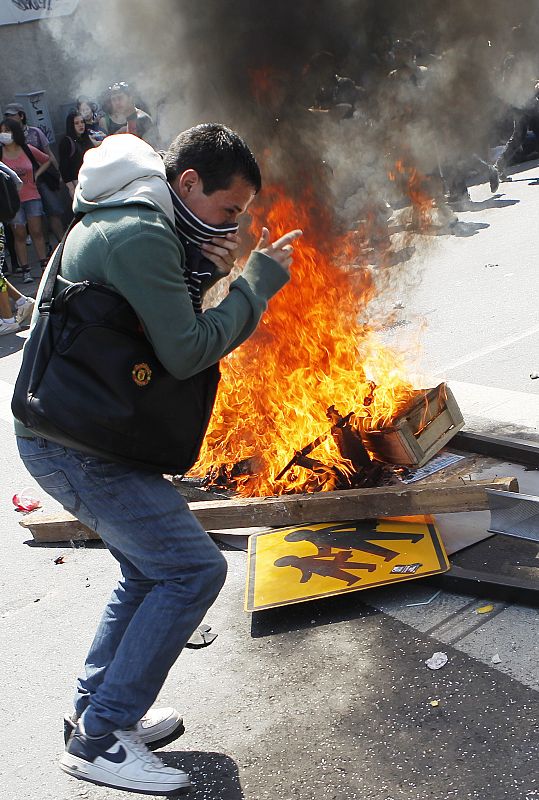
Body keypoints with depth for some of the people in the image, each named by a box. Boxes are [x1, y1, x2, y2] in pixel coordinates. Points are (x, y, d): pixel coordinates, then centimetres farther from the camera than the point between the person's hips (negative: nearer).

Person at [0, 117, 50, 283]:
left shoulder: (28, 150, 1)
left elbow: (46, 161, 14)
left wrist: (36, 175, 5)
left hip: (32, 196, 1)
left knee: (37, 232, 3)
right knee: (19, 235, 2)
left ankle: (44, 265, 9)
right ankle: (25, 271, 4)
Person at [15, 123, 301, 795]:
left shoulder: (119, 220, 14)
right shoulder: (140, 236, -20)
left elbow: (161, 323, 16)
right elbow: (187, 353, -21)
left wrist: (205, 276, -1)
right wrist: (258, 281, -12)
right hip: (78, 447, -11)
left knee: (151, 570, 19)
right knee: (193, 569, -9)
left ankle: (95, 710, 31)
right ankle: (98, 741, 2)